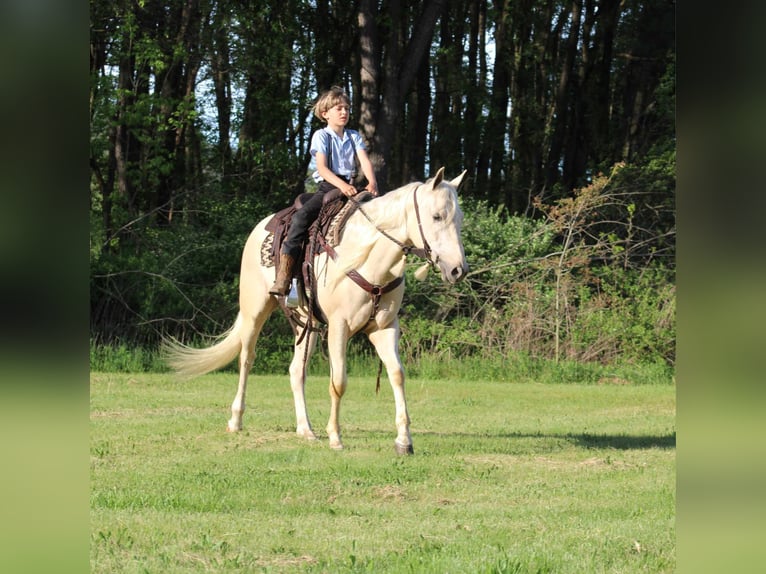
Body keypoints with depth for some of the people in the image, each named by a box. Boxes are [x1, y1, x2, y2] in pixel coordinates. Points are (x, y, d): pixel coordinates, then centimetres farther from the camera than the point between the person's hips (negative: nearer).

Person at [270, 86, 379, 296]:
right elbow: (322, 168, -10)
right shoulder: (321, 136, 2)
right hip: (327, 187, -5)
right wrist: (341, 185, -27)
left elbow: (365, 161, 1)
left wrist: (372, 182, -20)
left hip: (350, 187, 5)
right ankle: (284, 274, -32)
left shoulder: (354, 136, 15)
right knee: (302, 216, -27)